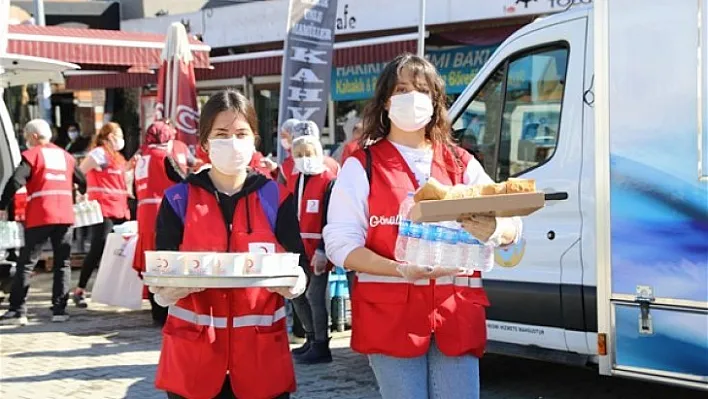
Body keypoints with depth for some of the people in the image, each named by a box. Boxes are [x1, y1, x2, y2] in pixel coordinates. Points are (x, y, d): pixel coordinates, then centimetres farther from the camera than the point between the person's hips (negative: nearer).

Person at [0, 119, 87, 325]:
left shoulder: (32, 155, 1)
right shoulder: (65, 156, 17)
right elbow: (83, 182, 24)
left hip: (39, 217, -4)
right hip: (65, 216, 4)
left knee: (26, 263, 1)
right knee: (62, 263, 10)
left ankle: (17, 310, -4)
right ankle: (59, 309, 5)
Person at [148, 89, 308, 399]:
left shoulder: (276, 198, 2)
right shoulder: (178, 199, 0)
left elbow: (300, 272, -3)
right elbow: (160, 283, -3)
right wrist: (174, 286, -25)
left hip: (261, 353, 1)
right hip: (192, 353, 0)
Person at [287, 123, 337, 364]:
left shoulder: (329, 182, -10)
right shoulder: (293, 182, 12)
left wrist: (323, 250, -21)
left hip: (318, 251, -8)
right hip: (297, 250, 8)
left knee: (315, 296, -7)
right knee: (297, 294, 14)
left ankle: (321, 346, 3)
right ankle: (312, 339, 28)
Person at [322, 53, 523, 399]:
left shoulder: (461, 163, 13)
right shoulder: (362, 166, 3)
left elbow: (512, 225, 7)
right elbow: (341, 244, -5)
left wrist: (492, 230, -18)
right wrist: (402, 270, -20)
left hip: (457, 314, 3)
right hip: (391, 315, -2)